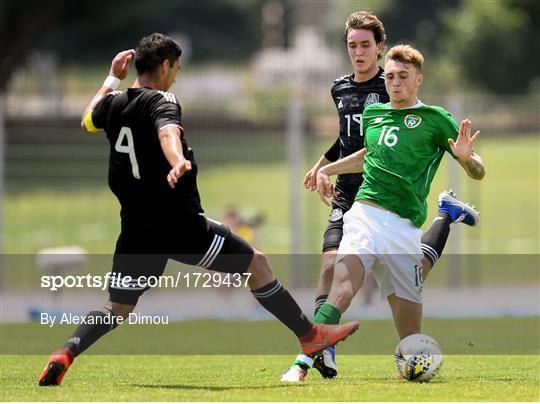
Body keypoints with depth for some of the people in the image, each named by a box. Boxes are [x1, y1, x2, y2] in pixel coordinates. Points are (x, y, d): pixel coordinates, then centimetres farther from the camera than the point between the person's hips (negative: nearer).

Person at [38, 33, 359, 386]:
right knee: (255, 264, 5)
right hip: (180, 223, -6)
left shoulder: (114, 103, 10)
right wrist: (178, 163, -54)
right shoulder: (162, 101, -10)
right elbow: (167, 133, -34)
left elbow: (88, 121, 34)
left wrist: (113, 80, 40)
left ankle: (65, 354, -11)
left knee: (116, 309, 12)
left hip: (136, 232, 6)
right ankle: (309, 334, 8)